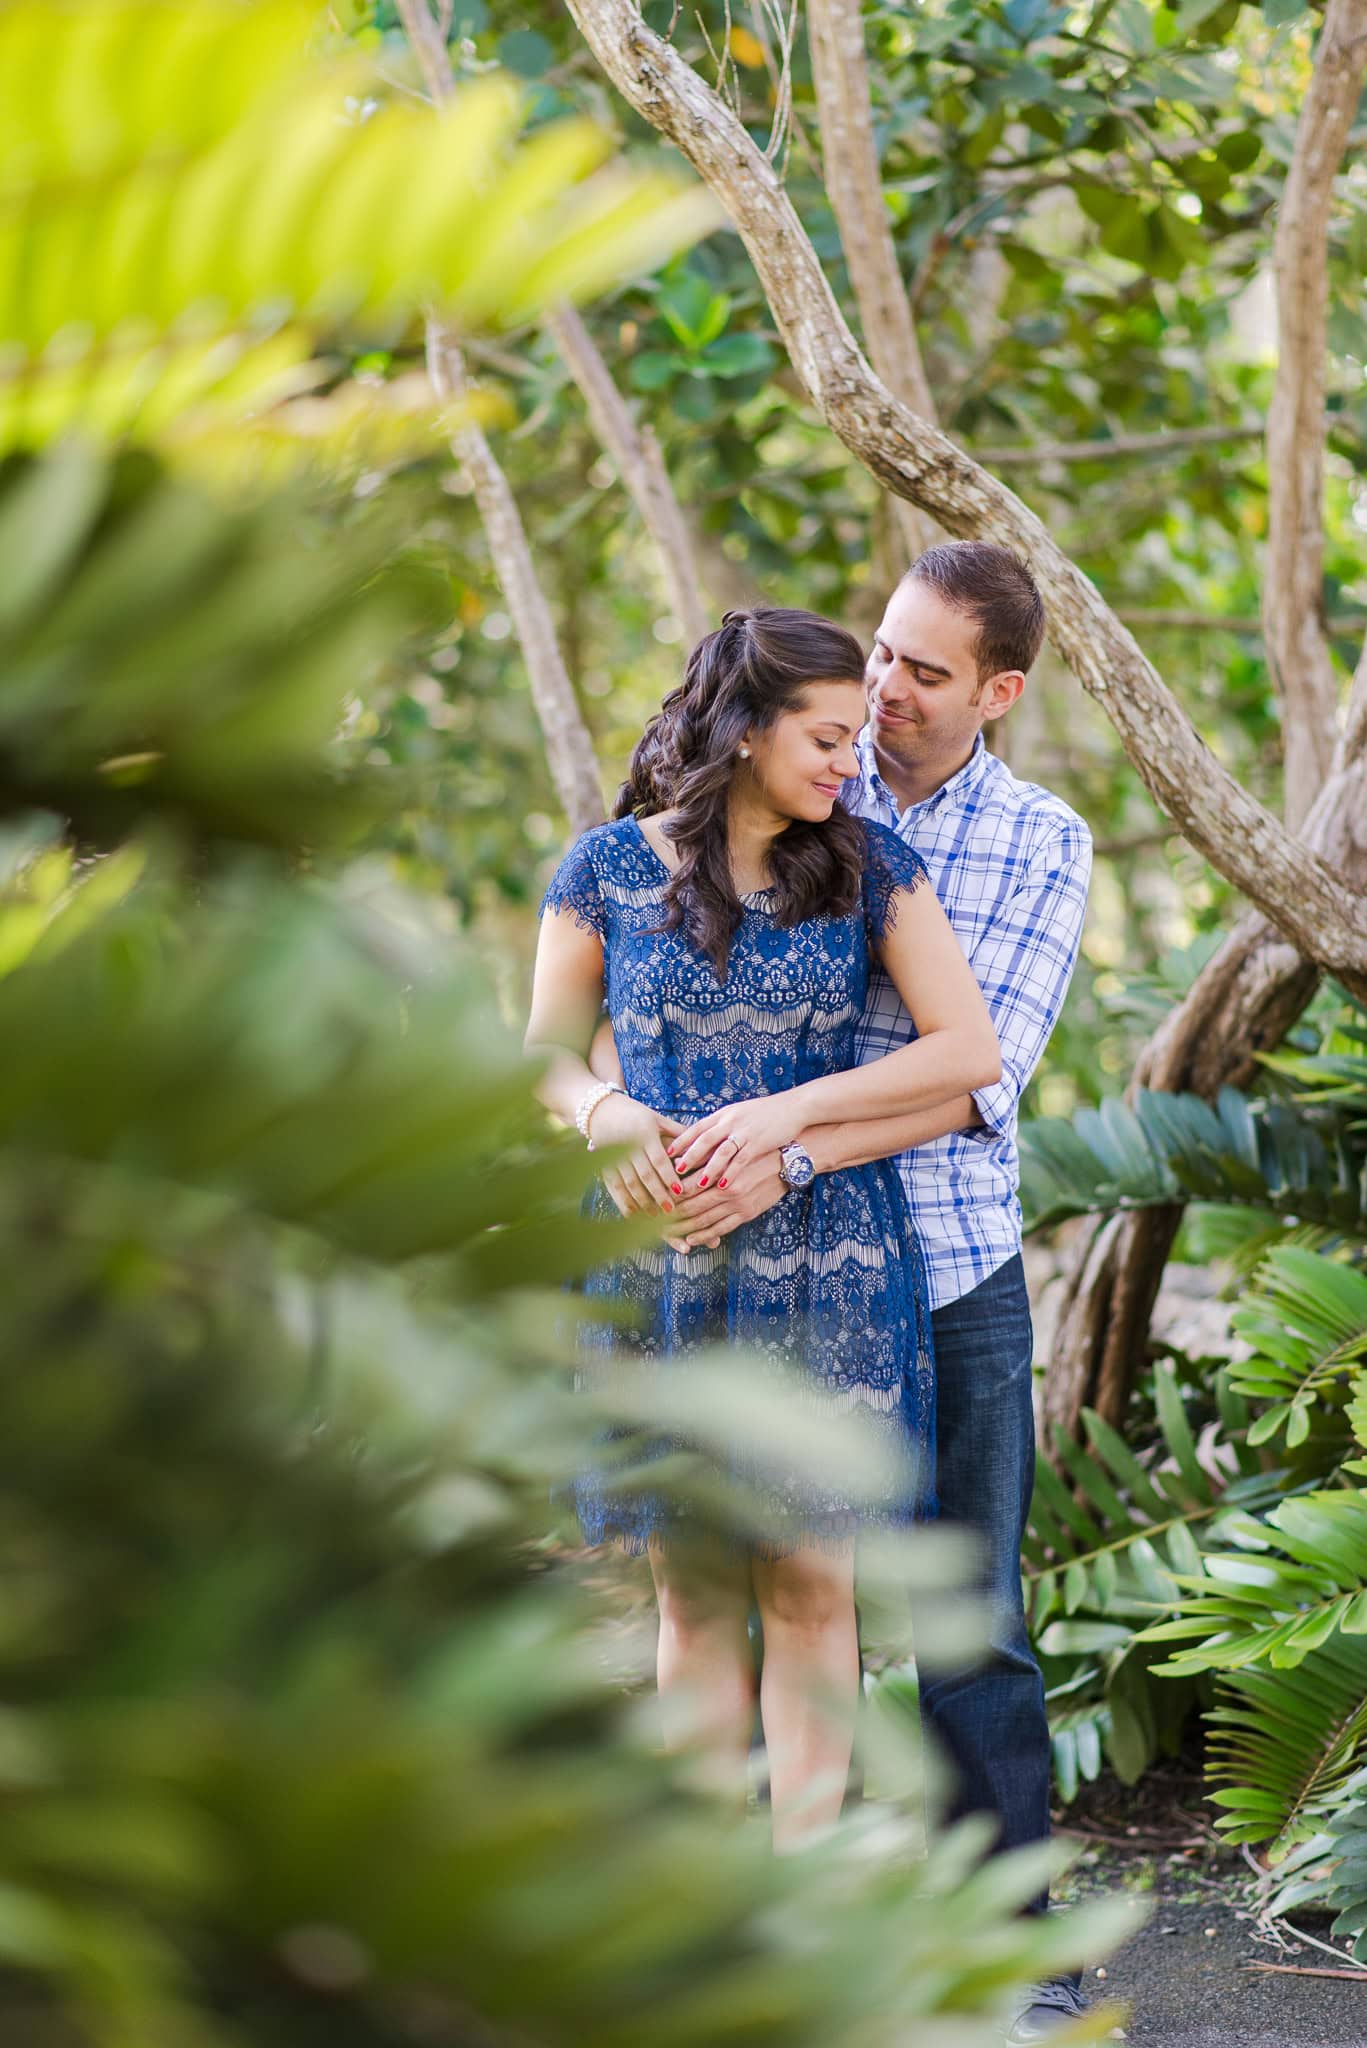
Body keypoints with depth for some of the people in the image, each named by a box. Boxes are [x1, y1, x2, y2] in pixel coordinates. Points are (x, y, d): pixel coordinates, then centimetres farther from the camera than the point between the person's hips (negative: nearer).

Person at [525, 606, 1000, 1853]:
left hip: (824, 1260, 0)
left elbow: (970, 1051, -6)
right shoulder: (609, 867, 2)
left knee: (809, 1585, -2)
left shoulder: (867, 866, 1)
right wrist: (607, 1114, -15)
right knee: (693, 1594, 5)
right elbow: (546, 1054, 9)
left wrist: (789, 1111, -15)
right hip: (662, 1262, 0)